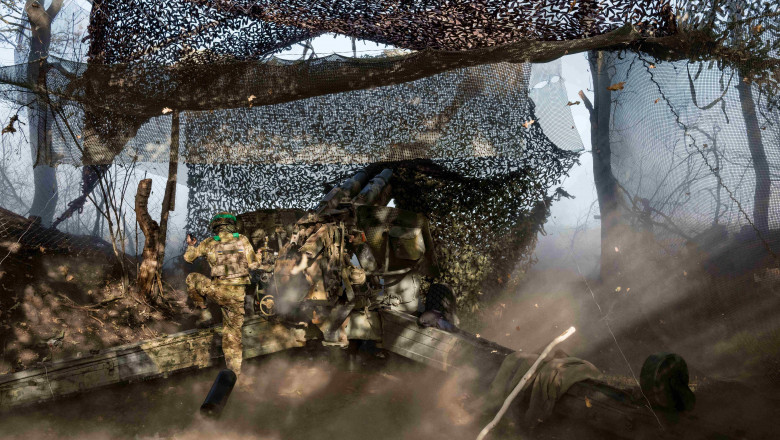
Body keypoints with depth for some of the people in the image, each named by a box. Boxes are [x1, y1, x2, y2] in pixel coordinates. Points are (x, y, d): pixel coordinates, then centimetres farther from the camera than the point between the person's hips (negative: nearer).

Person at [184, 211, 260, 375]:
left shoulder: (209, 243, 2)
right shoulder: (242, 240, 1)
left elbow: (188, 257, 16)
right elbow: (254, 264, -1)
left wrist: (191, 245, 36)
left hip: (217, 290, -2)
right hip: (237, 294, 2)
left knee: (192, 278, 26)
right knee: (233, 330, 15)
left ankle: (203, 310, 25)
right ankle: (234, 368, 17)